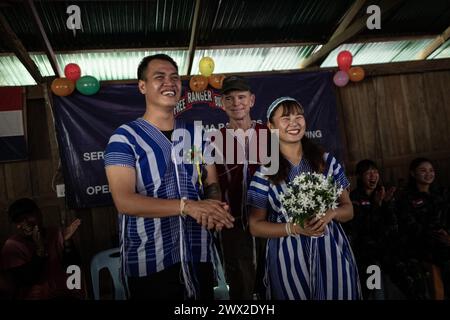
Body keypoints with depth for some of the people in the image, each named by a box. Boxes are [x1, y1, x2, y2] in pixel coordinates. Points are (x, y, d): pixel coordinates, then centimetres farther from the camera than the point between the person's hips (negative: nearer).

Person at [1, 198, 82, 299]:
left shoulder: (56, 234, 5)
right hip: (36, 297, -2)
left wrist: (67, 242, -14)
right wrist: (40, 249, -19)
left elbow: (73, 267, -1)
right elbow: (28, 280, -12)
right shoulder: (12, 246, -3)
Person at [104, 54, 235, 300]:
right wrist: (187, 206, -25)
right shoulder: (125, 137, -8)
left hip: (199, 256, 5)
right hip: (149, 263, -5)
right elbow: (124, 201, -17)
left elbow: (212, 183, 9)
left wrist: (214, 207, -15)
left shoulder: (197, 134, 9)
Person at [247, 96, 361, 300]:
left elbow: (348, 210, 7)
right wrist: (294, 228, -16)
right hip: (289, 258, -2)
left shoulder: (326, 161, 2)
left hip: (331, 252, 2)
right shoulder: (265, 171, -3)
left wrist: (331, 213, -15)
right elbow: (255, 226, -2)